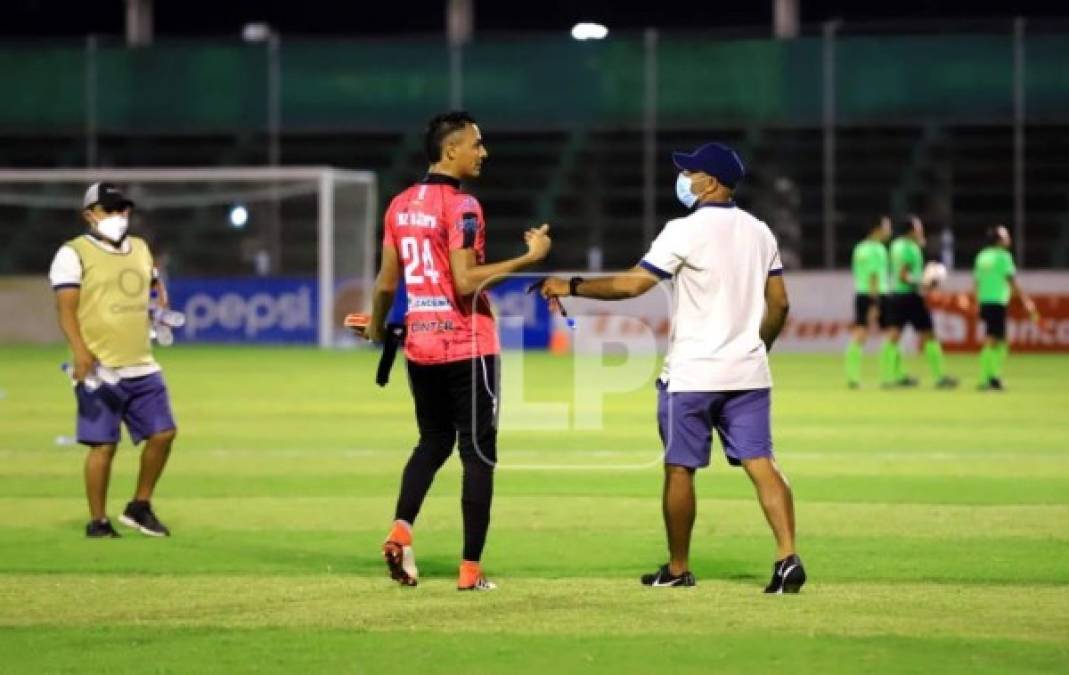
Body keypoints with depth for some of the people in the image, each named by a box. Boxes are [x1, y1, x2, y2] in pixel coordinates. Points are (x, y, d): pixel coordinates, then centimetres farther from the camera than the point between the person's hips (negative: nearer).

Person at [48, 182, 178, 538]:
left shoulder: (140, 249, 16)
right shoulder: (74, 253, -5)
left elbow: (154, 284, 35)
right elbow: (66, 308, -13)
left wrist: (160, 297, 12)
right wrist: (80, 351, -25)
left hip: (141, 367, 6)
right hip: (100, 369, -6)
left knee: (163, 433, 3)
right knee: (103, 444, -6)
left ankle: (140, 507, 19)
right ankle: (97, 521, 5)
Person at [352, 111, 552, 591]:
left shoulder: (400, 205, 7)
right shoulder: (460, 206, -14)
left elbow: (386, 282, 12)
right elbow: (465, 282, -23)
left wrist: (376, 327, 30)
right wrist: (527, 258, -20)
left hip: (419, 344, 7)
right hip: (466, 345, -7)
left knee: (433, 442, 21)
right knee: (478, 452, 2)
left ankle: (400, 530, -1)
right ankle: (470, 569, 0)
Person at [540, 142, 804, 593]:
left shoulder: (686, 231, -11)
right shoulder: (759, 232, 10)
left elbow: (632, 284, -14)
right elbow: (778, 304, 12)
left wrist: (572, 286, -6)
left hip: (692, 374, -5)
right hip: (748, 372, 5)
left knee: (680, 468, 8)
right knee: (760, 463, -1)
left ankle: (678, 569, 16)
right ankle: (788, 558, -16)